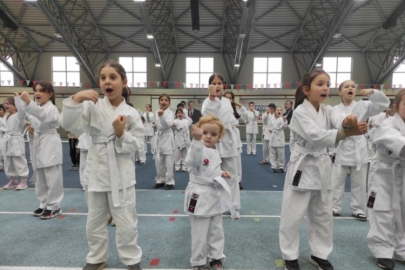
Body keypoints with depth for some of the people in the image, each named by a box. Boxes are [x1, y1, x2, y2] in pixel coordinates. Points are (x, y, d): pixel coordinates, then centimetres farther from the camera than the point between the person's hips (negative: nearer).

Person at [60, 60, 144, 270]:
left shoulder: (131, 113, -6)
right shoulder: (92, 106, -3)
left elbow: (137, 144, -5)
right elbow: (68, 125, -13)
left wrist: (121, 134, -22)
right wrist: (76, 99, -24)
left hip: (121, 173, -2)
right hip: (96, 170, 2)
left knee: (126, 223, 8)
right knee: (95, 221, 19)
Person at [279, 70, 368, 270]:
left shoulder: (327, 111, 6)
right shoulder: (300, 112, -14)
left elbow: (339, 119, -17)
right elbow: (316, 135, -29)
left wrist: (348, 121, -41)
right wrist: (347, 132, -43)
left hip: (321, 168, 7)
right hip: (302, 168, -7)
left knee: (323, 215, 17)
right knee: (293, 216, 2)